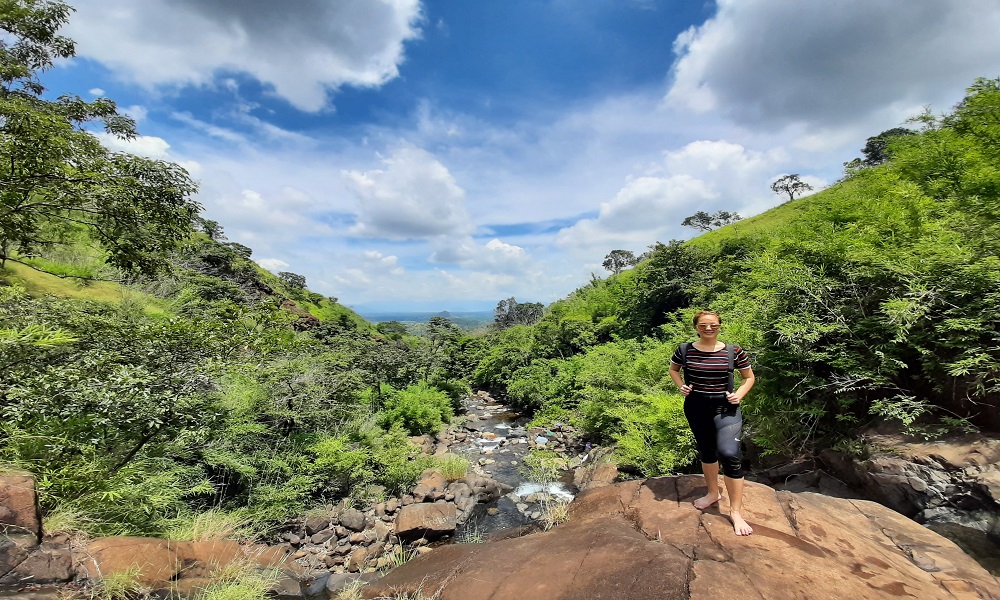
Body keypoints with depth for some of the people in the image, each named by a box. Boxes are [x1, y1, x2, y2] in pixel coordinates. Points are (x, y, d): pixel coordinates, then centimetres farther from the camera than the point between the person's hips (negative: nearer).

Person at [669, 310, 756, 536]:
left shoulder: (733, 351, -7)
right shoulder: (685, 351, -5)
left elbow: (749, 377, 7)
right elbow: (673, 369, 14)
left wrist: (739, 394, -9)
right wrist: (681, 386, -2)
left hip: (725, 408, -2)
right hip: (695, 407, 2)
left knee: (729, 453, -17)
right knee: (706, 451, 17)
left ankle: (736, 511, -1)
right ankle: (713, 493, 41)